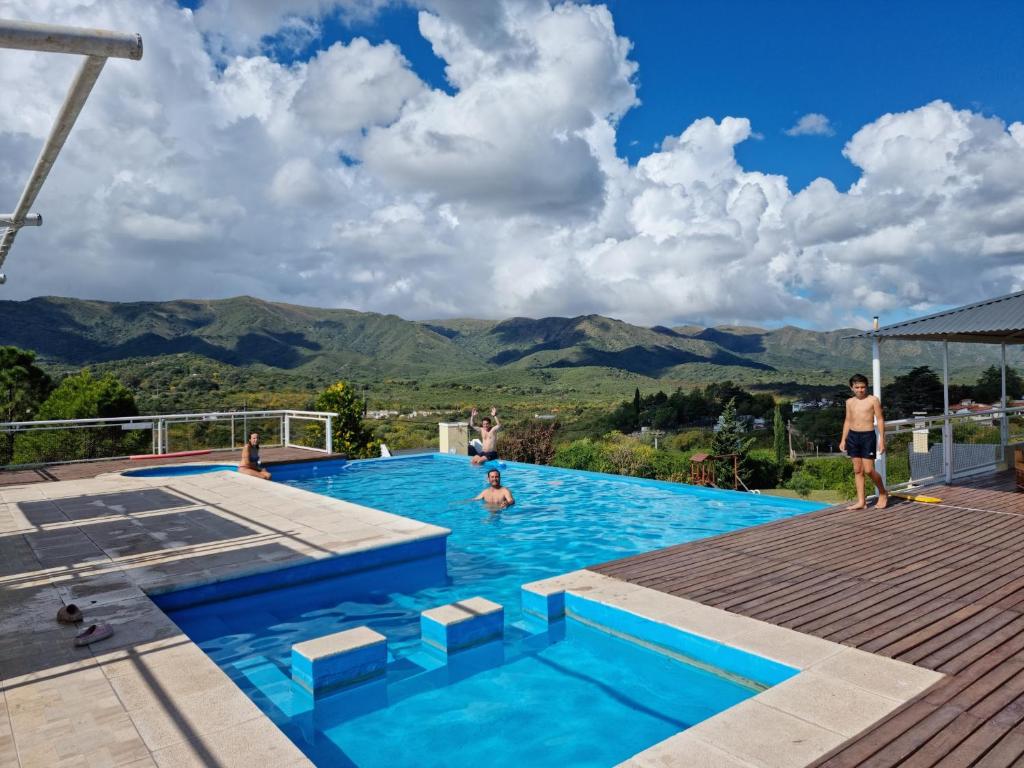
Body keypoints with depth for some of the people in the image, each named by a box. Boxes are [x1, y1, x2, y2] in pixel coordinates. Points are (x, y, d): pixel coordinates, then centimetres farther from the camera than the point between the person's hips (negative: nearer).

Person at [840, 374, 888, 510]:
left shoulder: (873, 400, -3)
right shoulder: (850, 402, 10)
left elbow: (880, 420, -3)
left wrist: (882, 440, -8)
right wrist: (843, 440, 11)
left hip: (868, 436, -5)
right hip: (853, 436, 5)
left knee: (869, 470, -8)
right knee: (857, 470, 6)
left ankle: (883, 493, 19)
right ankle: (861, 501, 11)